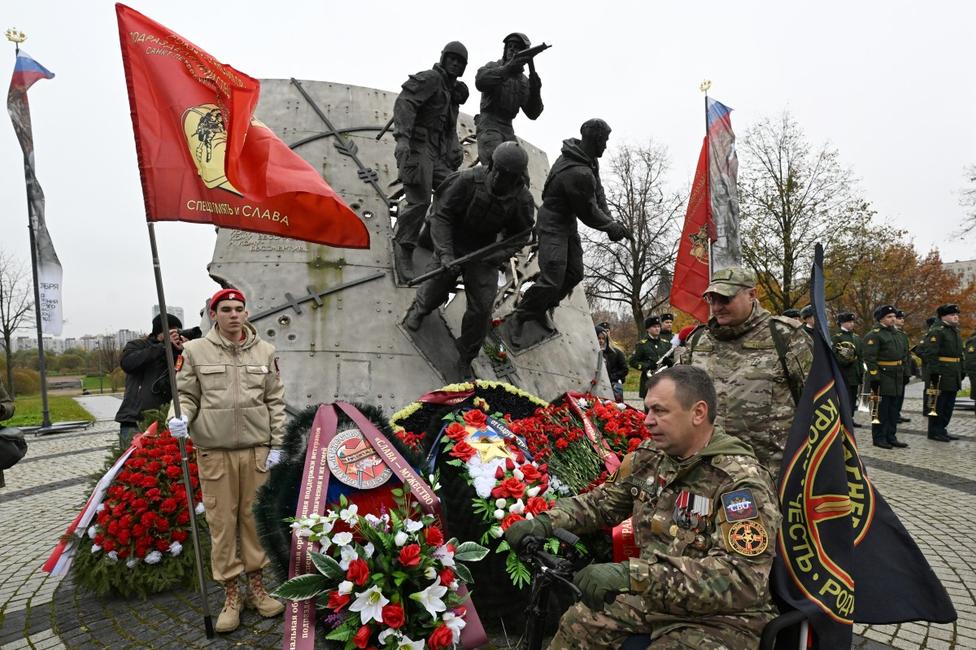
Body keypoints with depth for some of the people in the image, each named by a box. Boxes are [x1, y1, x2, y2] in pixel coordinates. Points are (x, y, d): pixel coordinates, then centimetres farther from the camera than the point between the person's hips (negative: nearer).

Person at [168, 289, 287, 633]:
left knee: (255, 517, 10)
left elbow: (275, 401, 6)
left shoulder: (265, 352, 5)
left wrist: (276, 445, 3)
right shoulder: (195, 351, 1)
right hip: (215, 452, -1)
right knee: (222, 522, 6)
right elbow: (186, 394, 6)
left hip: (257, 450, 1)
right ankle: (231, 594, 22)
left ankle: (256, 587, 27)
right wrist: (180, 417, -16)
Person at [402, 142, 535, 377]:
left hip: (484, 252, 1)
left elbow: (519, 237, -4)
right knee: (434, 292, 8)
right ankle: (419, 308, 50)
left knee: (481, 308, -4)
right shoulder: (469, 180, -26)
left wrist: (493, 258, -19)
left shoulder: (522, 201, -18)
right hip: (452, 245, -1)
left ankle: (466, 357, 20)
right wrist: (445, 253, -29)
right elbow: (441, 215, -19)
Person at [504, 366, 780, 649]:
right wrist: (547, 521, -6)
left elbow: (745, 577, -33)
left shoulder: (741, 481, -23)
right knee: (577, 625, 4)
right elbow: (604, 501, 11)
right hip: (654, 596, 7)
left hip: (720, 617, -6)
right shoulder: (650, 456, -2)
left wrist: (633, 573, -41)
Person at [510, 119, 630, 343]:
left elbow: (598, 192, 6)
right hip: (553, 225, -10)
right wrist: (614, 227, -5)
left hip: (568, 223, 11)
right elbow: (589, 213, -20)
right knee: (552, 280, -14)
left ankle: (540, 309, 29)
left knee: (574, 273, 13)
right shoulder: (579, 174, -30)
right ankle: (520, 319, 2)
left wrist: (610, 222, -4)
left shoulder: (586, 159, 3)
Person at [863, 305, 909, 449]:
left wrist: (902, 372, 19)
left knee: (893, 409, 13)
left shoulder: (896, 334, 16)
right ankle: (879, 438, 6)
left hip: (896, 378, 8)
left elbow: (902, 356, 25)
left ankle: (891, 437, 21)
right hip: (882, 378, -8)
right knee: (881, 409, -2)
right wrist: (874, 379, -21)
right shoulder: (874, 335, -11)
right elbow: (869, 359, -17)